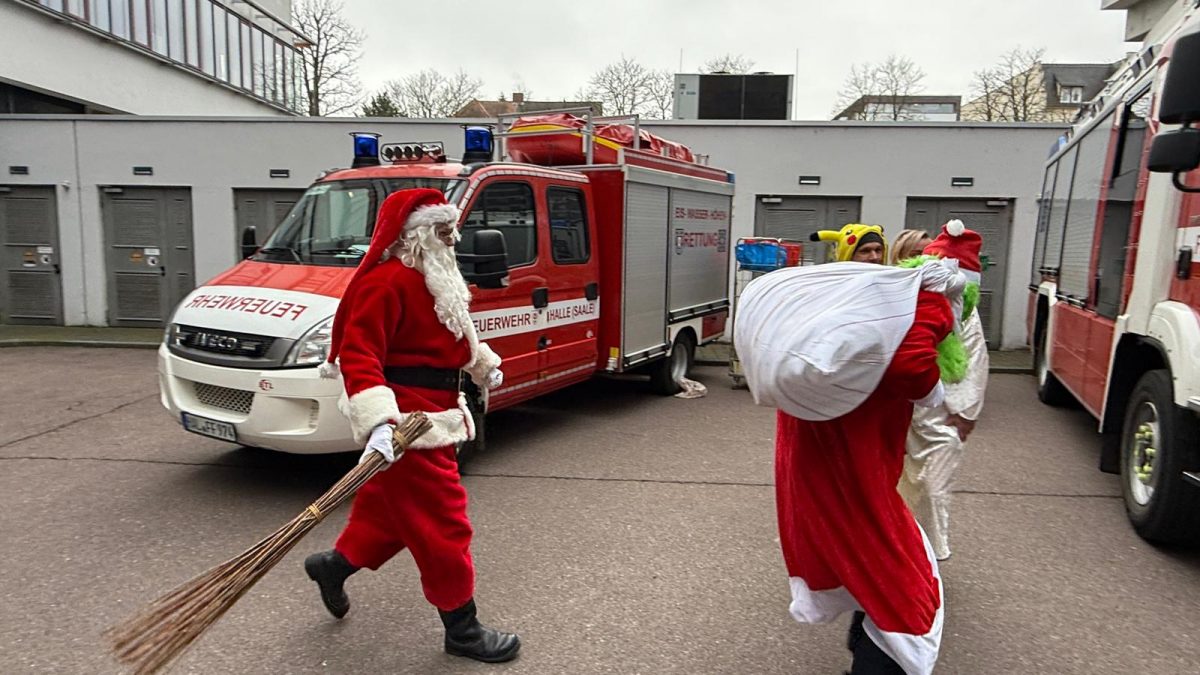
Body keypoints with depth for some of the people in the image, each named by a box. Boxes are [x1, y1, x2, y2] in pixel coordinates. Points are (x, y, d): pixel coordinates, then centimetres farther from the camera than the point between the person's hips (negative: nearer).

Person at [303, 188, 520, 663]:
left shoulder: (437, 280, 12)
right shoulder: (388, 282, -20)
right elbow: (358, 356, -28)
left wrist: (484, 365, 37)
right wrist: (379, 422, -39)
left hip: (433, 415, 10)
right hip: (405, 422, -10)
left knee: (395, 506, 24)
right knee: (441, 521, -1)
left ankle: (336, 563, 45)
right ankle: (462, 629, 14)